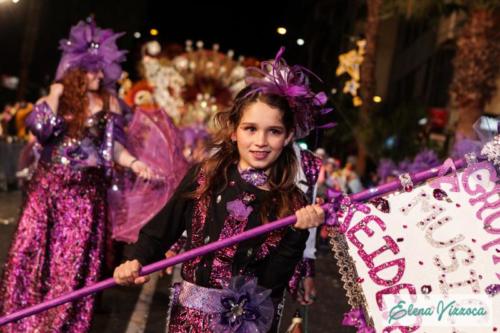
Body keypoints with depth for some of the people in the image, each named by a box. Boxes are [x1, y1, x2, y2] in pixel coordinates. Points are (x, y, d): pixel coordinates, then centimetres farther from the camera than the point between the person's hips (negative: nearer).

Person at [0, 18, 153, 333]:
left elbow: (113, 144, 3)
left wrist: (133, 162, -14)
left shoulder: (108, 102, 5)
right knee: (32, 252, 2)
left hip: (87, 191, 0)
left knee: (74, 260, 0)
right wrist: (56, 93, -10)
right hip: (48, 186, 1)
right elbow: (40, 128, -12)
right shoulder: (53, 98, 4)